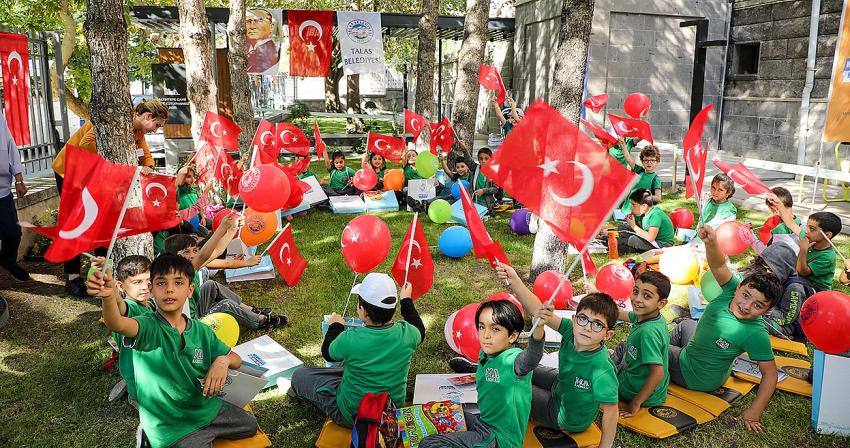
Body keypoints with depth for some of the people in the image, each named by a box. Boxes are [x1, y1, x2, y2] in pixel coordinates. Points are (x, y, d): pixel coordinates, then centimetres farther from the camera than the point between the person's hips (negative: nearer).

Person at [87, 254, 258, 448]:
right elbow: (117, 324, -43)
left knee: (250, 425, 18)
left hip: (207, 410, 6)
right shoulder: (148, 327, -20)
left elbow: (236, 359, 5)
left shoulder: (201, 331, -4)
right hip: (170, 428, -5)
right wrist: (109, 296, -64)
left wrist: (223, 360, -19)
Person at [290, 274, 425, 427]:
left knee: (299, 375, 14)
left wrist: (335, 326, 11)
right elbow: (420, 332, 7)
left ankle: (298, 389, 45)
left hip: (353, 416, -5)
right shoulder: (406, 333, -20)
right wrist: (406, 300, 19)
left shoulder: (351, 339, -31)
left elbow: (328, 354, -7)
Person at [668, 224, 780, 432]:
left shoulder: (756, 335, -36)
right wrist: (711, 243, -56)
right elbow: (718, 265, -35)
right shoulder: (732, 288, -23)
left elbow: (770, 374, -31)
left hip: (695, 377, -6)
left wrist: (753, 412, -31)